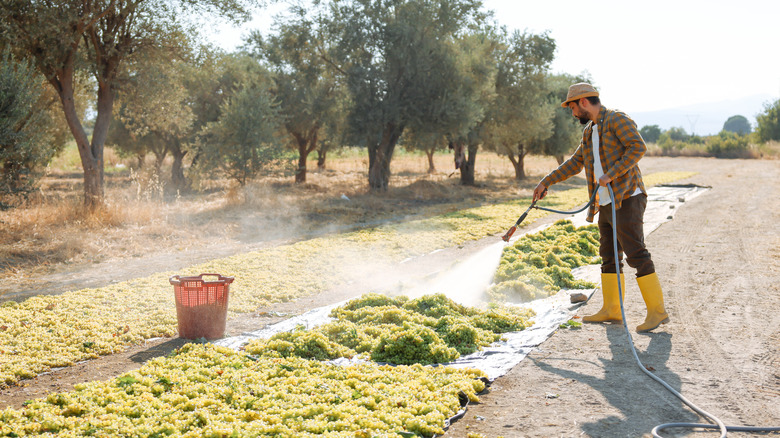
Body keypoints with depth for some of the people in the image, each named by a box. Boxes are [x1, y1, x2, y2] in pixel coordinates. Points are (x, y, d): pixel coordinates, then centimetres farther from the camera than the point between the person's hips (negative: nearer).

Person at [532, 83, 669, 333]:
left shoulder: (617, 120, -7)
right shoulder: (590, 132, 20)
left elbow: (638, 147, -19)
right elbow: (574, 164, 27)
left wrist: (610, 174, -23)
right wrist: (545, 183, 24)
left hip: (626, 200, -9)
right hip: (606, 204, 9)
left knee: (636, 254, -12)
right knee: (609, 256, 12)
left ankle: (657, 311, -8)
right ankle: (611, 310, 20)